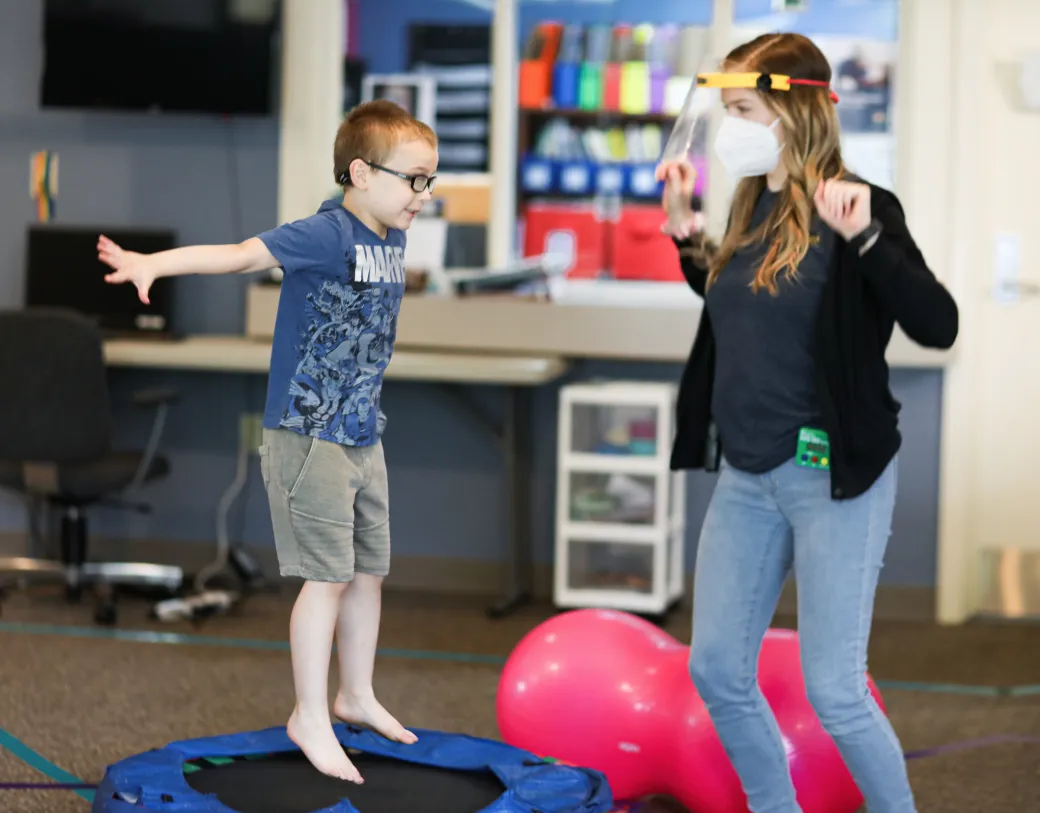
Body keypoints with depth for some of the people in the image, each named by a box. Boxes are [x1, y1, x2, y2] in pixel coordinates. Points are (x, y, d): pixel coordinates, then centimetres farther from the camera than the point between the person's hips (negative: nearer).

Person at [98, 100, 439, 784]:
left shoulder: (392, 241, 6)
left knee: (371, 569, 15)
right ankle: (311, 717, 6)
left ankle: (357, 695, 32)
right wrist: (154, 263, -44)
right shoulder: (328, 234, -18)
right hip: (309, 437, -8)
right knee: (329, 574, -6)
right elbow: (239, 254, -30)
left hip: (363, 437, 8)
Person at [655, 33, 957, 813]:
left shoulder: (853, 208, -13)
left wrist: (865, 236, -33)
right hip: (746, 472, 8)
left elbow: (937, 325, -22)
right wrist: (686, 235, 14)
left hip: (832, 474, -8)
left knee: (833, 689, -5)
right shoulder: (753, 207, 7)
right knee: (716, 669, 10)